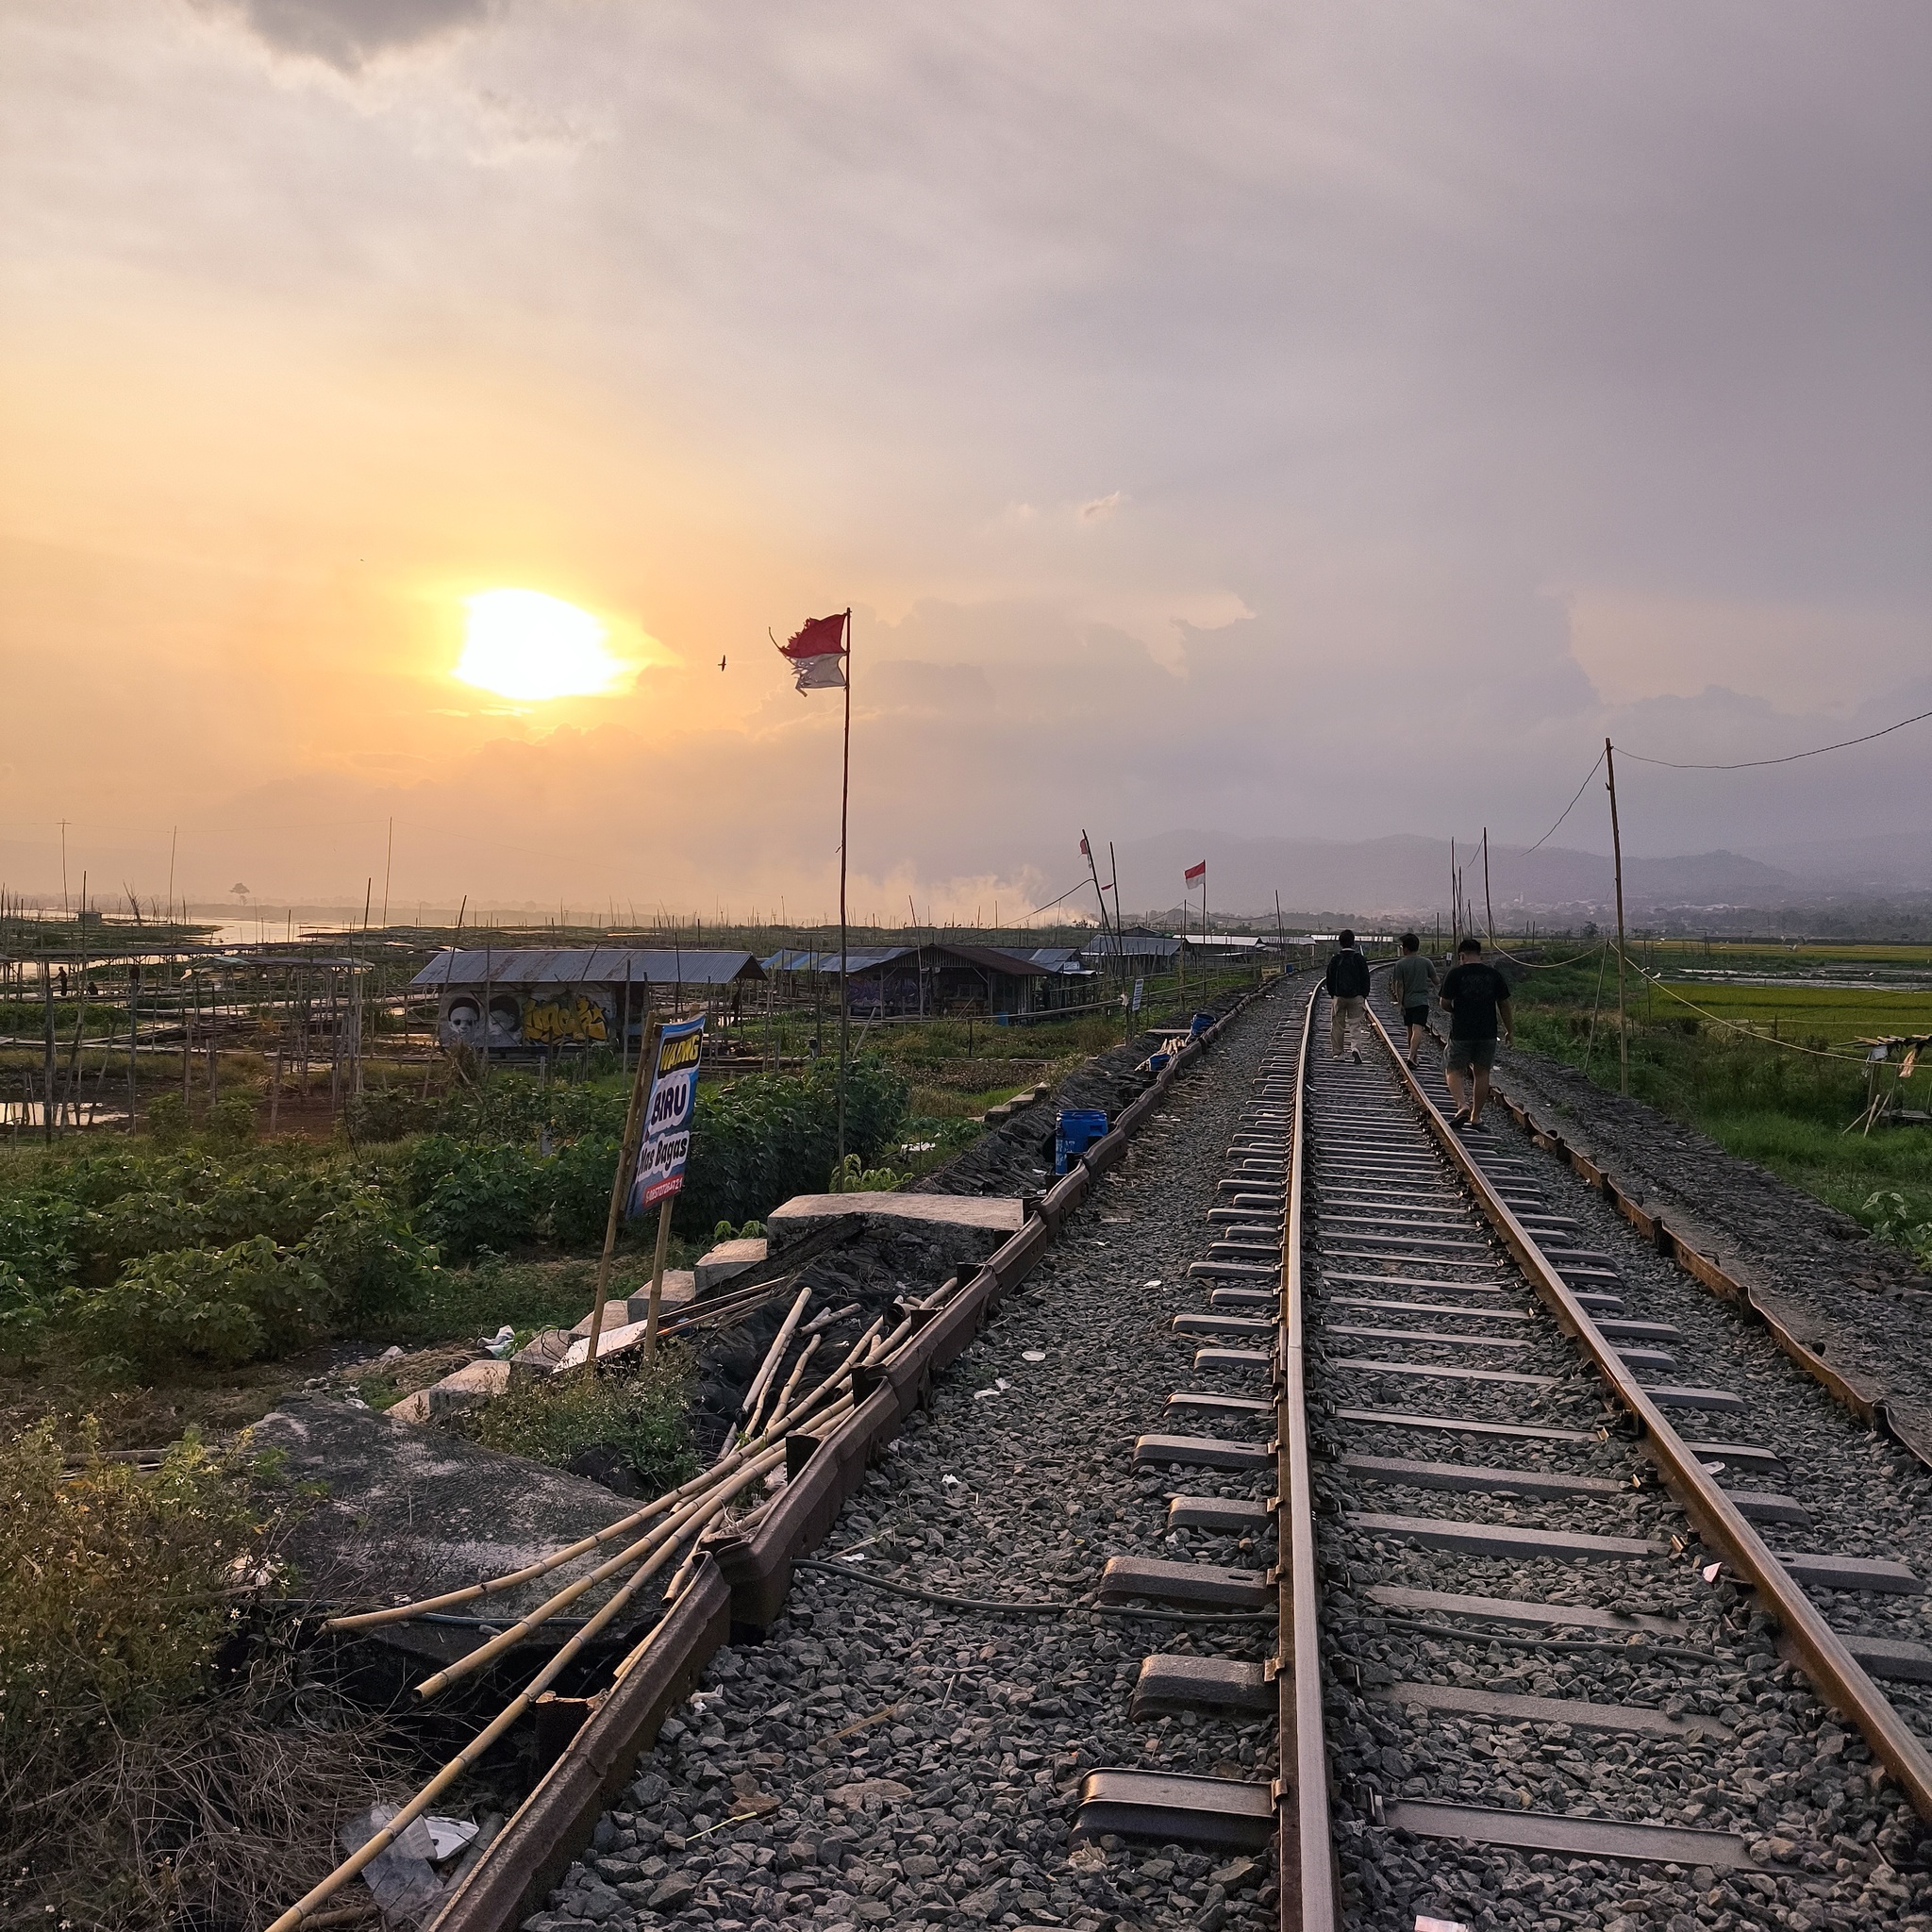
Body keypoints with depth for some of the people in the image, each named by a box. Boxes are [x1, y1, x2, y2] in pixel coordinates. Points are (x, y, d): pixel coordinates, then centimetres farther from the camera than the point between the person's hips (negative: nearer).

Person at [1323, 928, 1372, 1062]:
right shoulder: (1359, 959, -4)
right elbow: (1365, 979, 0)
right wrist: (1364, 995, 10)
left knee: (1337, 1026, 9)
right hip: (1356, 996, 0)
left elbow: (1329, 979, 3)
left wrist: (1332, 995, 14)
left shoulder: (1335, 959, -3)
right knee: (1355, 1025, 4)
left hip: (1338, 996, 0)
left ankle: (1338, 1052, 12)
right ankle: (1356, 1048, -17)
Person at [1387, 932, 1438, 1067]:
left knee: (1410, 1031, 15)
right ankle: (1411, 1056, -28)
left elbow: (1399, 986, -6)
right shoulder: (1426, 962, 0)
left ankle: (1413, 1055, 28)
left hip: (1407, 1002, 1)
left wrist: (1400, 1003, -2)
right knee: (1417, 1030, -12)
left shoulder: (1400, 964, -4)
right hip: (1422, 1001, -1)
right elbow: (1436, 981, 7)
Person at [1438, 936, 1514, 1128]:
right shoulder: (1494, 974, 3)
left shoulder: (1455, 973, -7)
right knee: (1481, 1073, 12)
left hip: (1461, 1032, -3)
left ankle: (1462, 1105, -15)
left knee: (1453, 1070, 8)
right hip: (1487, 1033, 3)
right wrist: (1509, 1029, 17)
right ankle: (1476, 1116, 18)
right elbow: (1504, 1004, 7)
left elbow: (1445, 1003, -8)